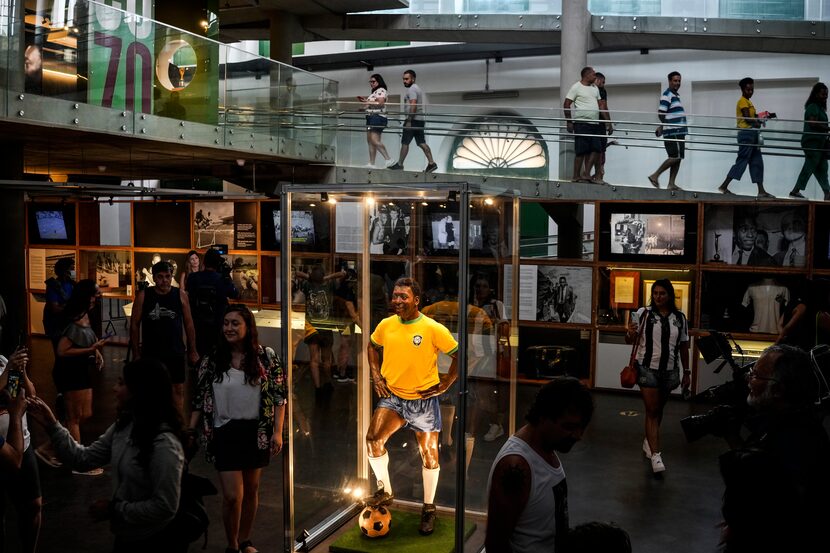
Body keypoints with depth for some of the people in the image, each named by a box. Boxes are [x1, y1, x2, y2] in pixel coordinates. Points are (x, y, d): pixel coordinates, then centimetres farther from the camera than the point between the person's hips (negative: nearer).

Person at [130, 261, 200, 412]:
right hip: (150, 353, 0)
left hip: (175, 353, 1)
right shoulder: (143, 296, -4)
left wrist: (192, 351, 3)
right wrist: (136, 353, -1)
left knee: (178, 390, 6)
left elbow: (188, 324, 4)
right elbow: (134, 324, 1)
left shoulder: (180, 295, -2)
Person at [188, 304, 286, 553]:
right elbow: (200, 400, 4)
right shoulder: (211, 361, 0)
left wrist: (277, 431, -7)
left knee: (251, 490, 13)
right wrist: (190, 433, 1)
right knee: (232, 495, -5)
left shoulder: (266, 357, -3)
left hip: (256, 432, 1)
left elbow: (279, 396, -1)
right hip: (225, 433, -1)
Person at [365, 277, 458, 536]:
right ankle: (385, 490, 6)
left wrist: (446, 383, -9)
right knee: (373, 439, -18)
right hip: (392, 395, 3)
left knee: (429, 454, 7)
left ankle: (429, 507, 28)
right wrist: (376, 375, 8)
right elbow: (373, 347, 19)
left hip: (424, 399, -3)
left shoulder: (434, 329, -15)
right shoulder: (385, 325, -1)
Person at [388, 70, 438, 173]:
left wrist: (409, 121, -24)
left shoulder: (412, 89, -11)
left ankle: (399, 164, 4)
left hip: (413, 120, -10)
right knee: (421, 143, 5)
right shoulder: (417, 88, 22)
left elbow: (413, 105, -22)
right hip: (419, 119, 10)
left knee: (405, 142, -2)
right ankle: (431, 163, -1)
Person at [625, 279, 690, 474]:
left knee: (658, 410, 16)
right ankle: (655, 454, -4)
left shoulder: (680, 318, 3)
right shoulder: (644, 313, -5)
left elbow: (683, 347, 11)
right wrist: (630, 333, -25)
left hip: (670, 370, 3)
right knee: (652, 411, -5)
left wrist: (686, 372, 11)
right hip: (647, 368, -3)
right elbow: (630, 340, -2)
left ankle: (649, 441, 35)